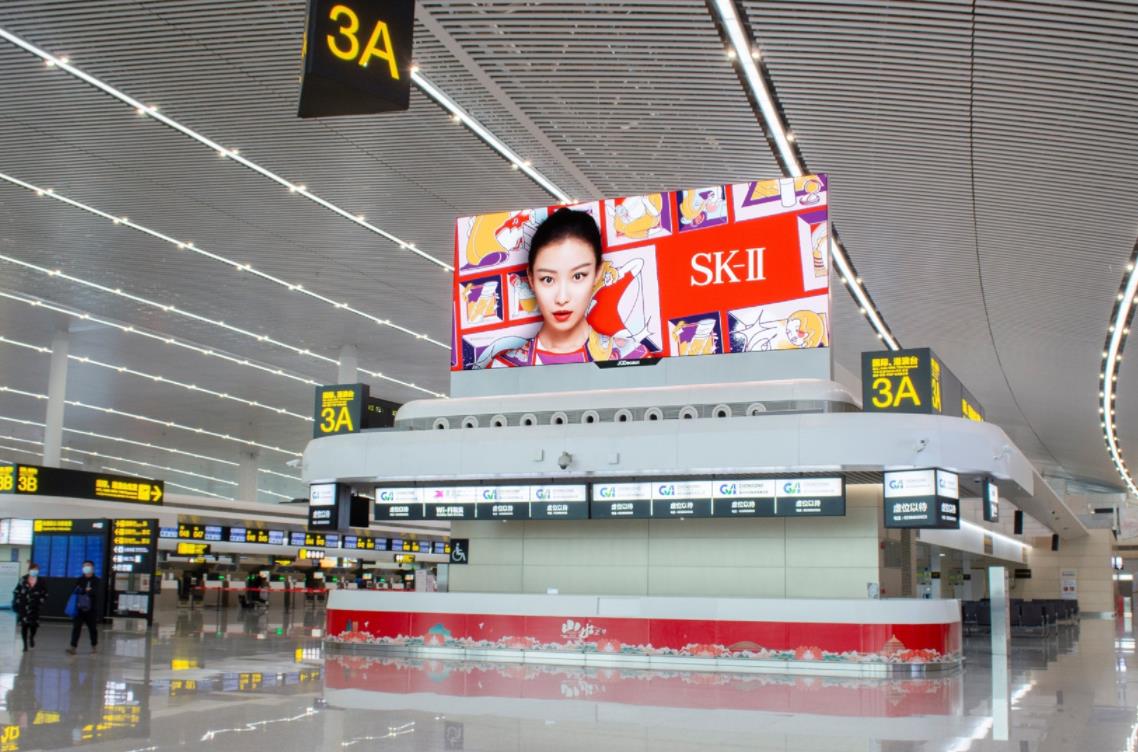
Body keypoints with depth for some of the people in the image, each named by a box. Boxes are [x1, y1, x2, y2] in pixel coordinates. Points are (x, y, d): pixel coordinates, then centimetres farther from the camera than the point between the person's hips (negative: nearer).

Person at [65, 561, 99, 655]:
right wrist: (86, 590, -16)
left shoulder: (96, 581, -1)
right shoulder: (80, 580, 7)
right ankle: (73, 647, -9)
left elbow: (95, 592, -16)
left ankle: (94, 645, 26)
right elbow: (75, 591, -4)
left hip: (91, 609, -1)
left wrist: (82, 591, -17)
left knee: (93, 628, 10)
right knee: (76, 627, -7)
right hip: (80, 608, 1)